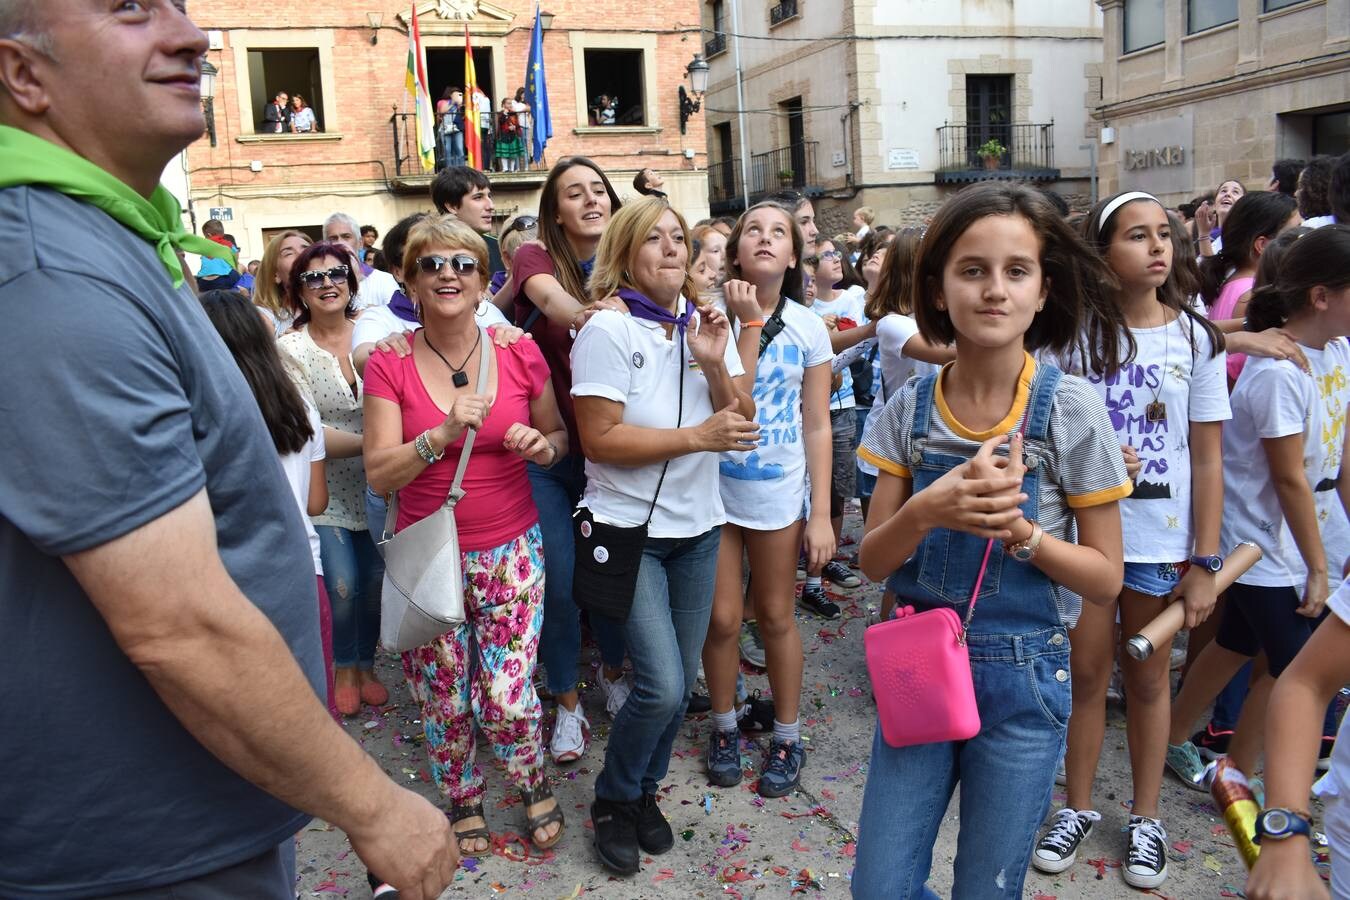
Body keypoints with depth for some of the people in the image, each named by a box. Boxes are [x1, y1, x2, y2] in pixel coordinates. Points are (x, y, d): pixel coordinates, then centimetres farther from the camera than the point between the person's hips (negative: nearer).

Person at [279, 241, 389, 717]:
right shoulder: (290, 347, -10)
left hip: (377, 482, 3)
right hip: (327, 487, -2)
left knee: (375, 580, 7)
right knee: (342, 587, -2)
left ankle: (366, 663, 33)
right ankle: (344, 668, 26)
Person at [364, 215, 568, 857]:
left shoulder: (518, 353, -3)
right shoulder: (389, 364, -6)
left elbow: (559, 436, 10)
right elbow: (378, 474, -11)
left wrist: (542, 445, -14)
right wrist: (443, 434, -26)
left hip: (511, 553, 0)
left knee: (507, 699, 0)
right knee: (443, 702, 11)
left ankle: (534, 784, 32)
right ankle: (462, 801, 40)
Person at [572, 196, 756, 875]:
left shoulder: (705, 324, 4)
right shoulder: (608, 331, -13)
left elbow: (740, 425, 3)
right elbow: (600, 439, -18)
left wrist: (715, 365, -15)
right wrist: (699, 436, -21)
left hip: (697, 526, 6)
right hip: (629, 527, -6)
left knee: (681, 681, 12)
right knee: (662, 685, -12)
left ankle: (644, 791, 36)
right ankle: (612, 800, 16)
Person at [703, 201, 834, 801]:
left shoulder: (808, 327, -1)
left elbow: (818, 426, 0)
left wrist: (821, 514, -3)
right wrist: (749, 324, -20)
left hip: (779, 492, 1)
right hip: (715, 487, -1)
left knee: (775, 616, 12)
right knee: (722, 618, 7)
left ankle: (787, 737, 29)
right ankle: (725, 726, 31)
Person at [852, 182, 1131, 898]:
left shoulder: (1071, 411, -11)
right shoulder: (911, 407, -3)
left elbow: (1104, 577, -5)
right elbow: (873, 562, -2)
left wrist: (1018, 530, -23)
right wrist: (928, 510, -23)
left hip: (1022, 682, -2)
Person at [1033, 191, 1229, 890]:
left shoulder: (1195, 336, -3)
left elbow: (1207, 457, -3)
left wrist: (1205, 561, -4)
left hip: (1161, 539, 0)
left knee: (1148, 677, 13)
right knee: (1087, 672, 10)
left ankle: (1146, 815, 31)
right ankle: (1079, 806, 29)